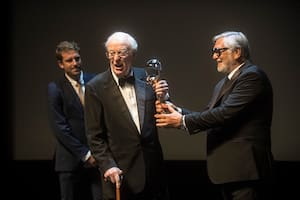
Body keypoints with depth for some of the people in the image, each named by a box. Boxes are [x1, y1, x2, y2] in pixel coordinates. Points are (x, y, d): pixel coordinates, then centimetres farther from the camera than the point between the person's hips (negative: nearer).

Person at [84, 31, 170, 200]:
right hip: (120, 173, -3)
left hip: (153, 166, 3)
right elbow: (95, 136, -5)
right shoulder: (96, 87, -6)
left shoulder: (146, 77, 3)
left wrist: (162, 97, -8)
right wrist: (108, 166, -13)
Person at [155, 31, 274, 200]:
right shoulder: (223, 84, 21)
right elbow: (210, 115, 12)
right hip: (228, 169, 9)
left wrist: (183, 121, -14)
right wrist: (178, 111, -4)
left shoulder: (252, 76, -11)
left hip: (246, 170, -9)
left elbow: (226, 114, -19)